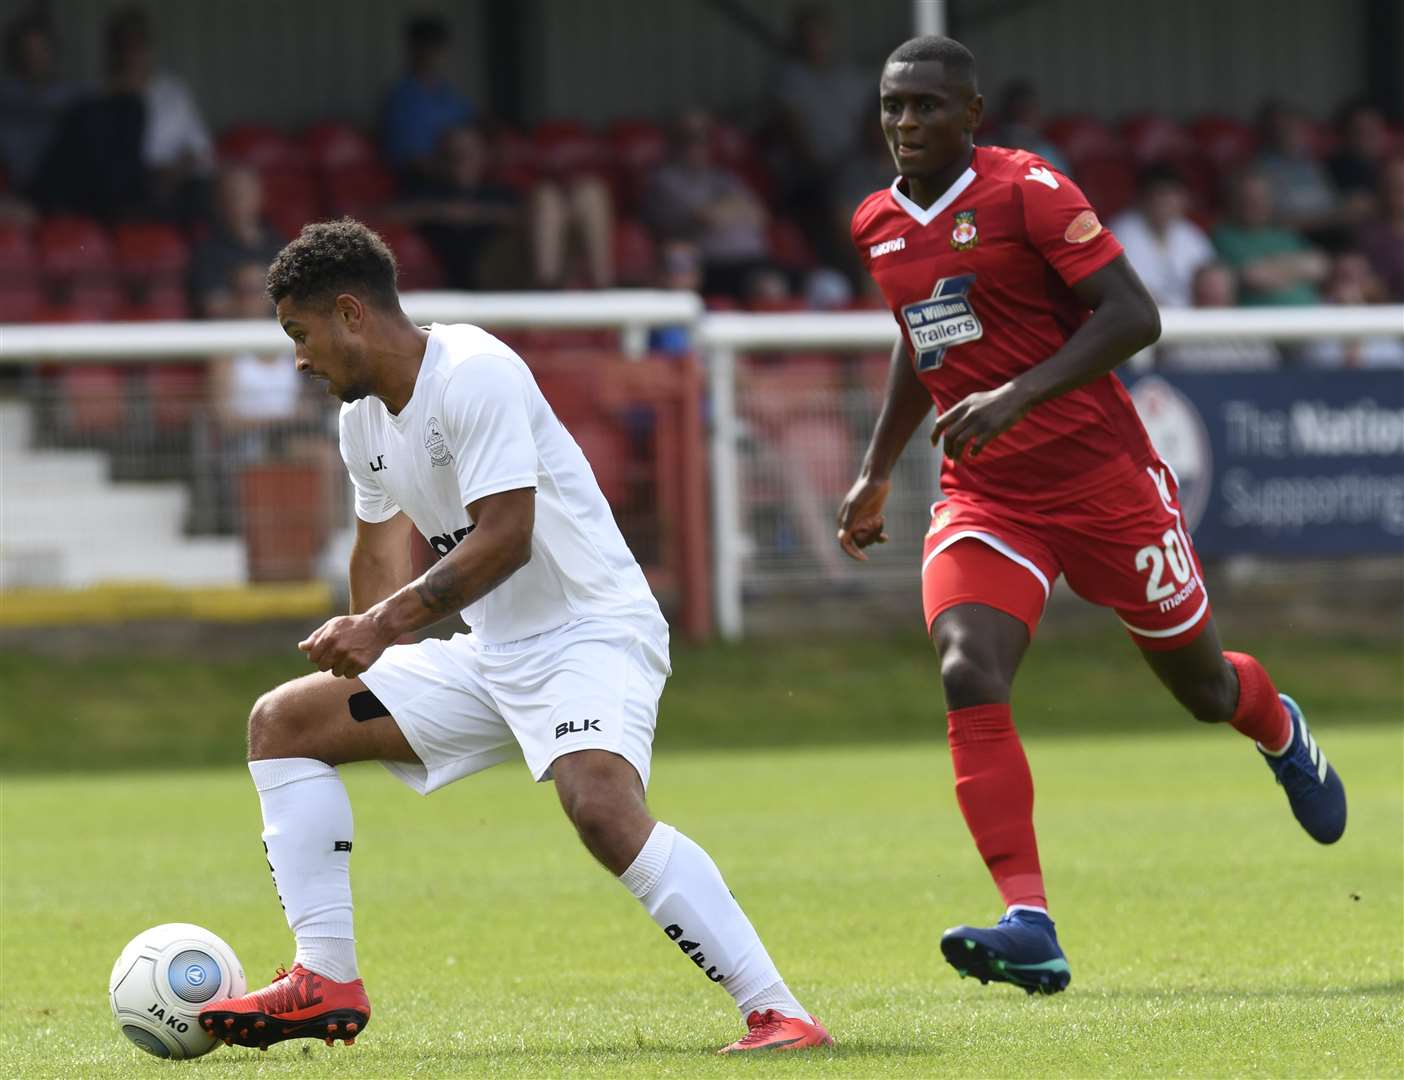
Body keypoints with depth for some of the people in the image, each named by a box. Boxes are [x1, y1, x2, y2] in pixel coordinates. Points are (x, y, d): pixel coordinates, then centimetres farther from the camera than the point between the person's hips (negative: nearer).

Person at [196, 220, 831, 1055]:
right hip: (493, 655, 10)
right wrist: (362, 642, 21)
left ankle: (778, 1015, -34)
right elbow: (382, 539, 28)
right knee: (281, 722, 8)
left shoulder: (473, 374, -18)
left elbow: (504, 536, -25)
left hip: (594, 633, -10)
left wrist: (385, 622, -23)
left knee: (601, 805, -36)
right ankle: (326, 984, 4)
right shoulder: (365, 416, 10)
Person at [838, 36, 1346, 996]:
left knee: (1202, 686, 12)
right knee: (969, 677, -22)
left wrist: (1017, 396, -30)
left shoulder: (1029, 191, -13)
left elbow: (1133, 315, -20)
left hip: (1100, 476, -4)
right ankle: (1028, 924, -27)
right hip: (985, 496, 4)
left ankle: (1280, 731, 51)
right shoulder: (879, 225, 7)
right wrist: (877, 471, 25)